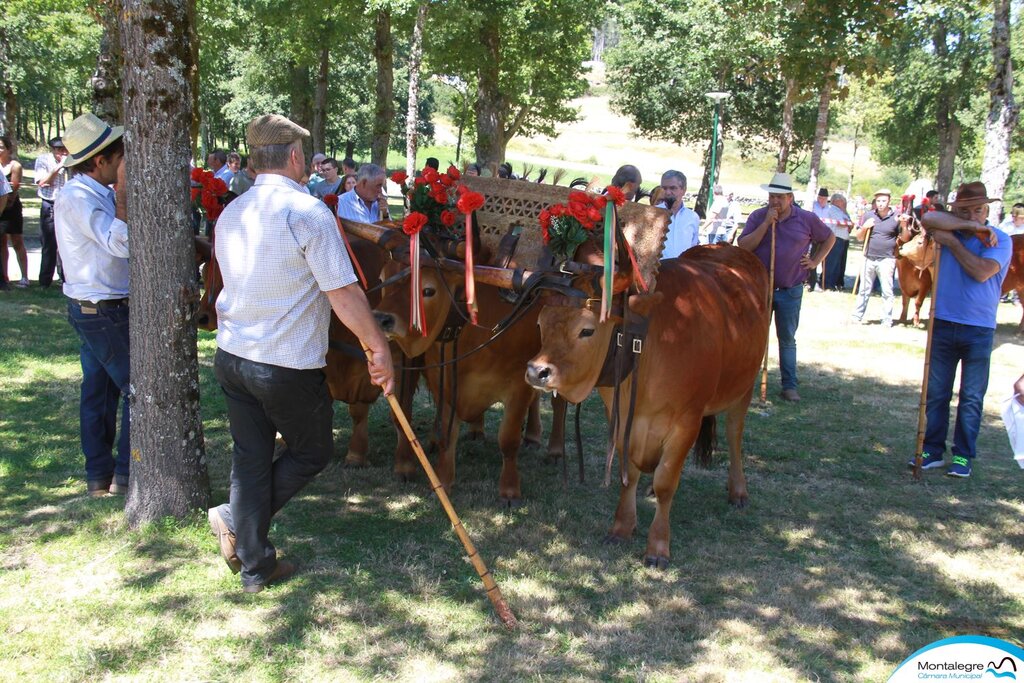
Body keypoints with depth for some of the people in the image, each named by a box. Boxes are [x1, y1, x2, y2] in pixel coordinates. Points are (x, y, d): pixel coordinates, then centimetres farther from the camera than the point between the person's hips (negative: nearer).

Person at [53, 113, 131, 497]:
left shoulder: (96, 194, 10)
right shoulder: (77, 197, -19)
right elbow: (121, 243, -28)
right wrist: (123, 191, -22)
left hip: (90, 308, 10)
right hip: (102, 310, -10)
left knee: (98, 389, 14)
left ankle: (100, 476, 24)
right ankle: (126, 476, 2)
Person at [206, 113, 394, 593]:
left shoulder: (230, 215, 9)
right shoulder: (307, 212, -15)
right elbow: (344, 292, -17)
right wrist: (379, 348, -10)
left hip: (231, 356, 7)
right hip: (288, 365, -7)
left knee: (250, 458, 14)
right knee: (313, 452, 16)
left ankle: (256, 567, 20)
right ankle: (235, 519, 9)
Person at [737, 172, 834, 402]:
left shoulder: (807, 219, -2)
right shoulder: (758, 217, -4)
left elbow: (829, 238, 14)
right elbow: (743, 246, -15)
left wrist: (815, 261, 4)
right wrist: (767, 223, -19)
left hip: (791, 291, 0)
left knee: (787, 339, 9)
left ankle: (790, 386, 13)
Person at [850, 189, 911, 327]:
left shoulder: (896, 218, 0)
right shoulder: (868, 216, 6)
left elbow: (905, 239, 5)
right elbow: (859, 238, 11)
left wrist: (904, 226, -13)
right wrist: (864, 227, -8)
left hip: (886, 260, -2)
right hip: (869, 258, 2)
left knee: (887, 291, -1)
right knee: (864, 289, 10)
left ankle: (887, 320, 5)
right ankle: (857, 316, 16)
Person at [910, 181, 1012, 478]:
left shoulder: (1000, 240, -3)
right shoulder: (950, 230, 7)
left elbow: (981, 271, -19)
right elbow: (928, 219, -15)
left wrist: (953, 241, -12)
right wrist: (970, 227, -17)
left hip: (979, 330, -3)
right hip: (943, 325, 3)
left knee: (971, 397, 4)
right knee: (935, 393, 7)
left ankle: (963, 456, 12)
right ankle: (933, 451, 15)